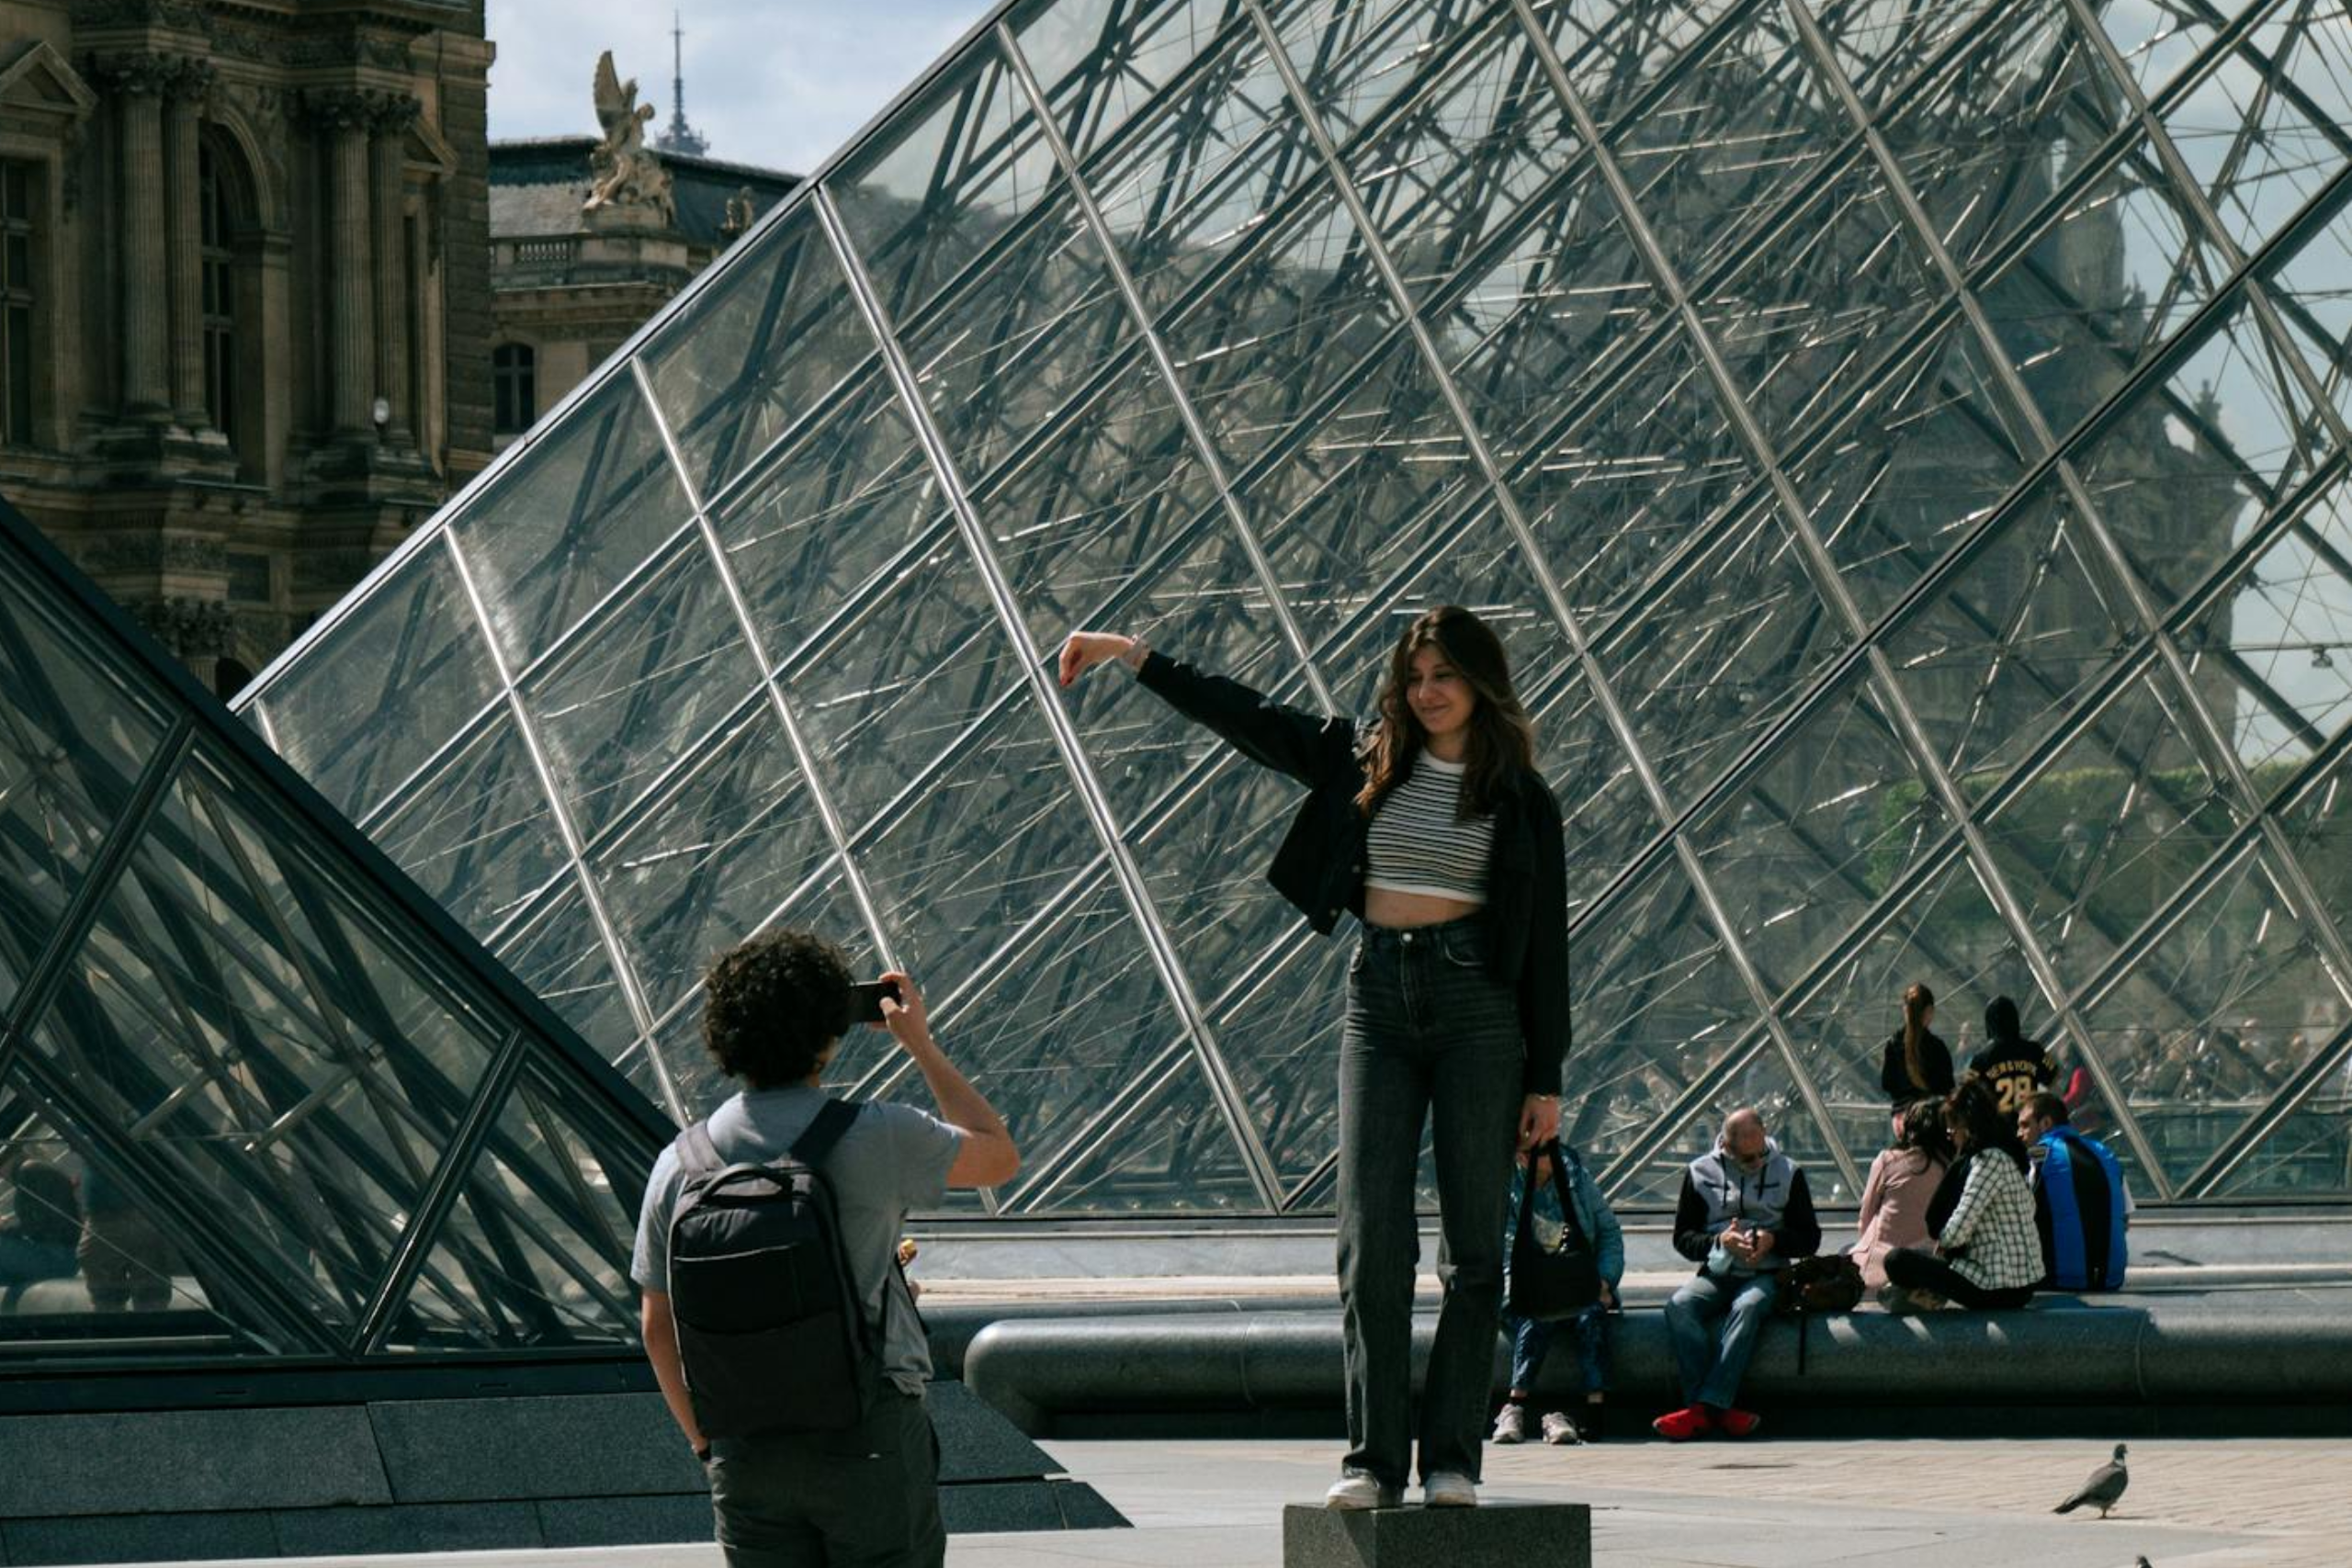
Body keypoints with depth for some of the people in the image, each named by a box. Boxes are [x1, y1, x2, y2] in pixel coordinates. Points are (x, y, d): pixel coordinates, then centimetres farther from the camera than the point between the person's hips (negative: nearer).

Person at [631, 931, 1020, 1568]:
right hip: (868, 1438, -3)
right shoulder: (877, 1138, -9)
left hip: (746, 1450, 3)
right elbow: (998, 1156, 10)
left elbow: (659, 1329, 8)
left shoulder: (679, 1165, 1)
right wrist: (922, 1045, 19)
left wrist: (705, 1442, 22)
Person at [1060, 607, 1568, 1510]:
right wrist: (1132, 658, 4)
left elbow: (1545, 944, 4)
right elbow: (1244, 718, 11)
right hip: (1380, 1000, 2)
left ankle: (1453, 1459, 1)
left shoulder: (1521, 800, 3)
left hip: (1478, 1005, -2)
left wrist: (1545, 1078, 0)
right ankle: (1374, 1459, -4)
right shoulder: (1364, 764, 9)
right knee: (1372, 1239, -5)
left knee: (1473, 1243, -2)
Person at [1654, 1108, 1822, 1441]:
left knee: (1747, 1307, -37)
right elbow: (1683, 1238, 10)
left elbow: (1810, 1239, 10)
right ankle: (1719, 1411, -36)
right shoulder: (1700, 1173, 9)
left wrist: (1774, 1240, -10)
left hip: (1765, 1276, -1)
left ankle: (1704, 1409, -41)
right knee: (1679, 1306, -31)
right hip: (1716, 1274, 1)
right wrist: (1719, 1241, -10)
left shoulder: (1787, 1172, 10)